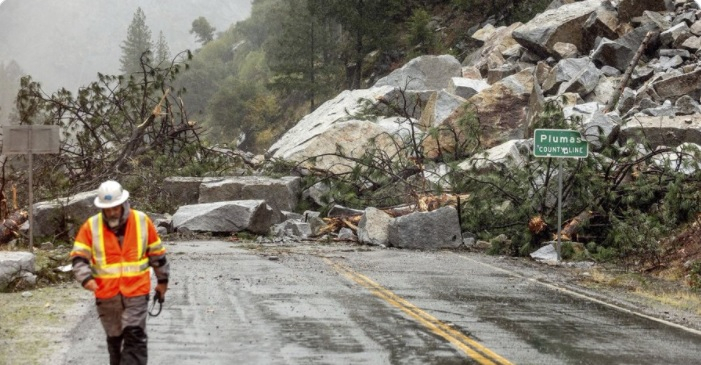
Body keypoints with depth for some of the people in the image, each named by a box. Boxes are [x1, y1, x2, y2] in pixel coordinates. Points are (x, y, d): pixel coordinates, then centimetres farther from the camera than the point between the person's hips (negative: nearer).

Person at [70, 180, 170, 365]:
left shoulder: (142, 221, -3)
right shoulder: (91, 226, -5)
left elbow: (157, 253, 8)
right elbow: (79, 257, -7)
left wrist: (162, 280, 15)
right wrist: (86, 278, -25)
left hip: (136, 292, -1)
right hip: (106, 294, 1)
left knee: (135, 339, -9)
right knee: (114, 338, 15)